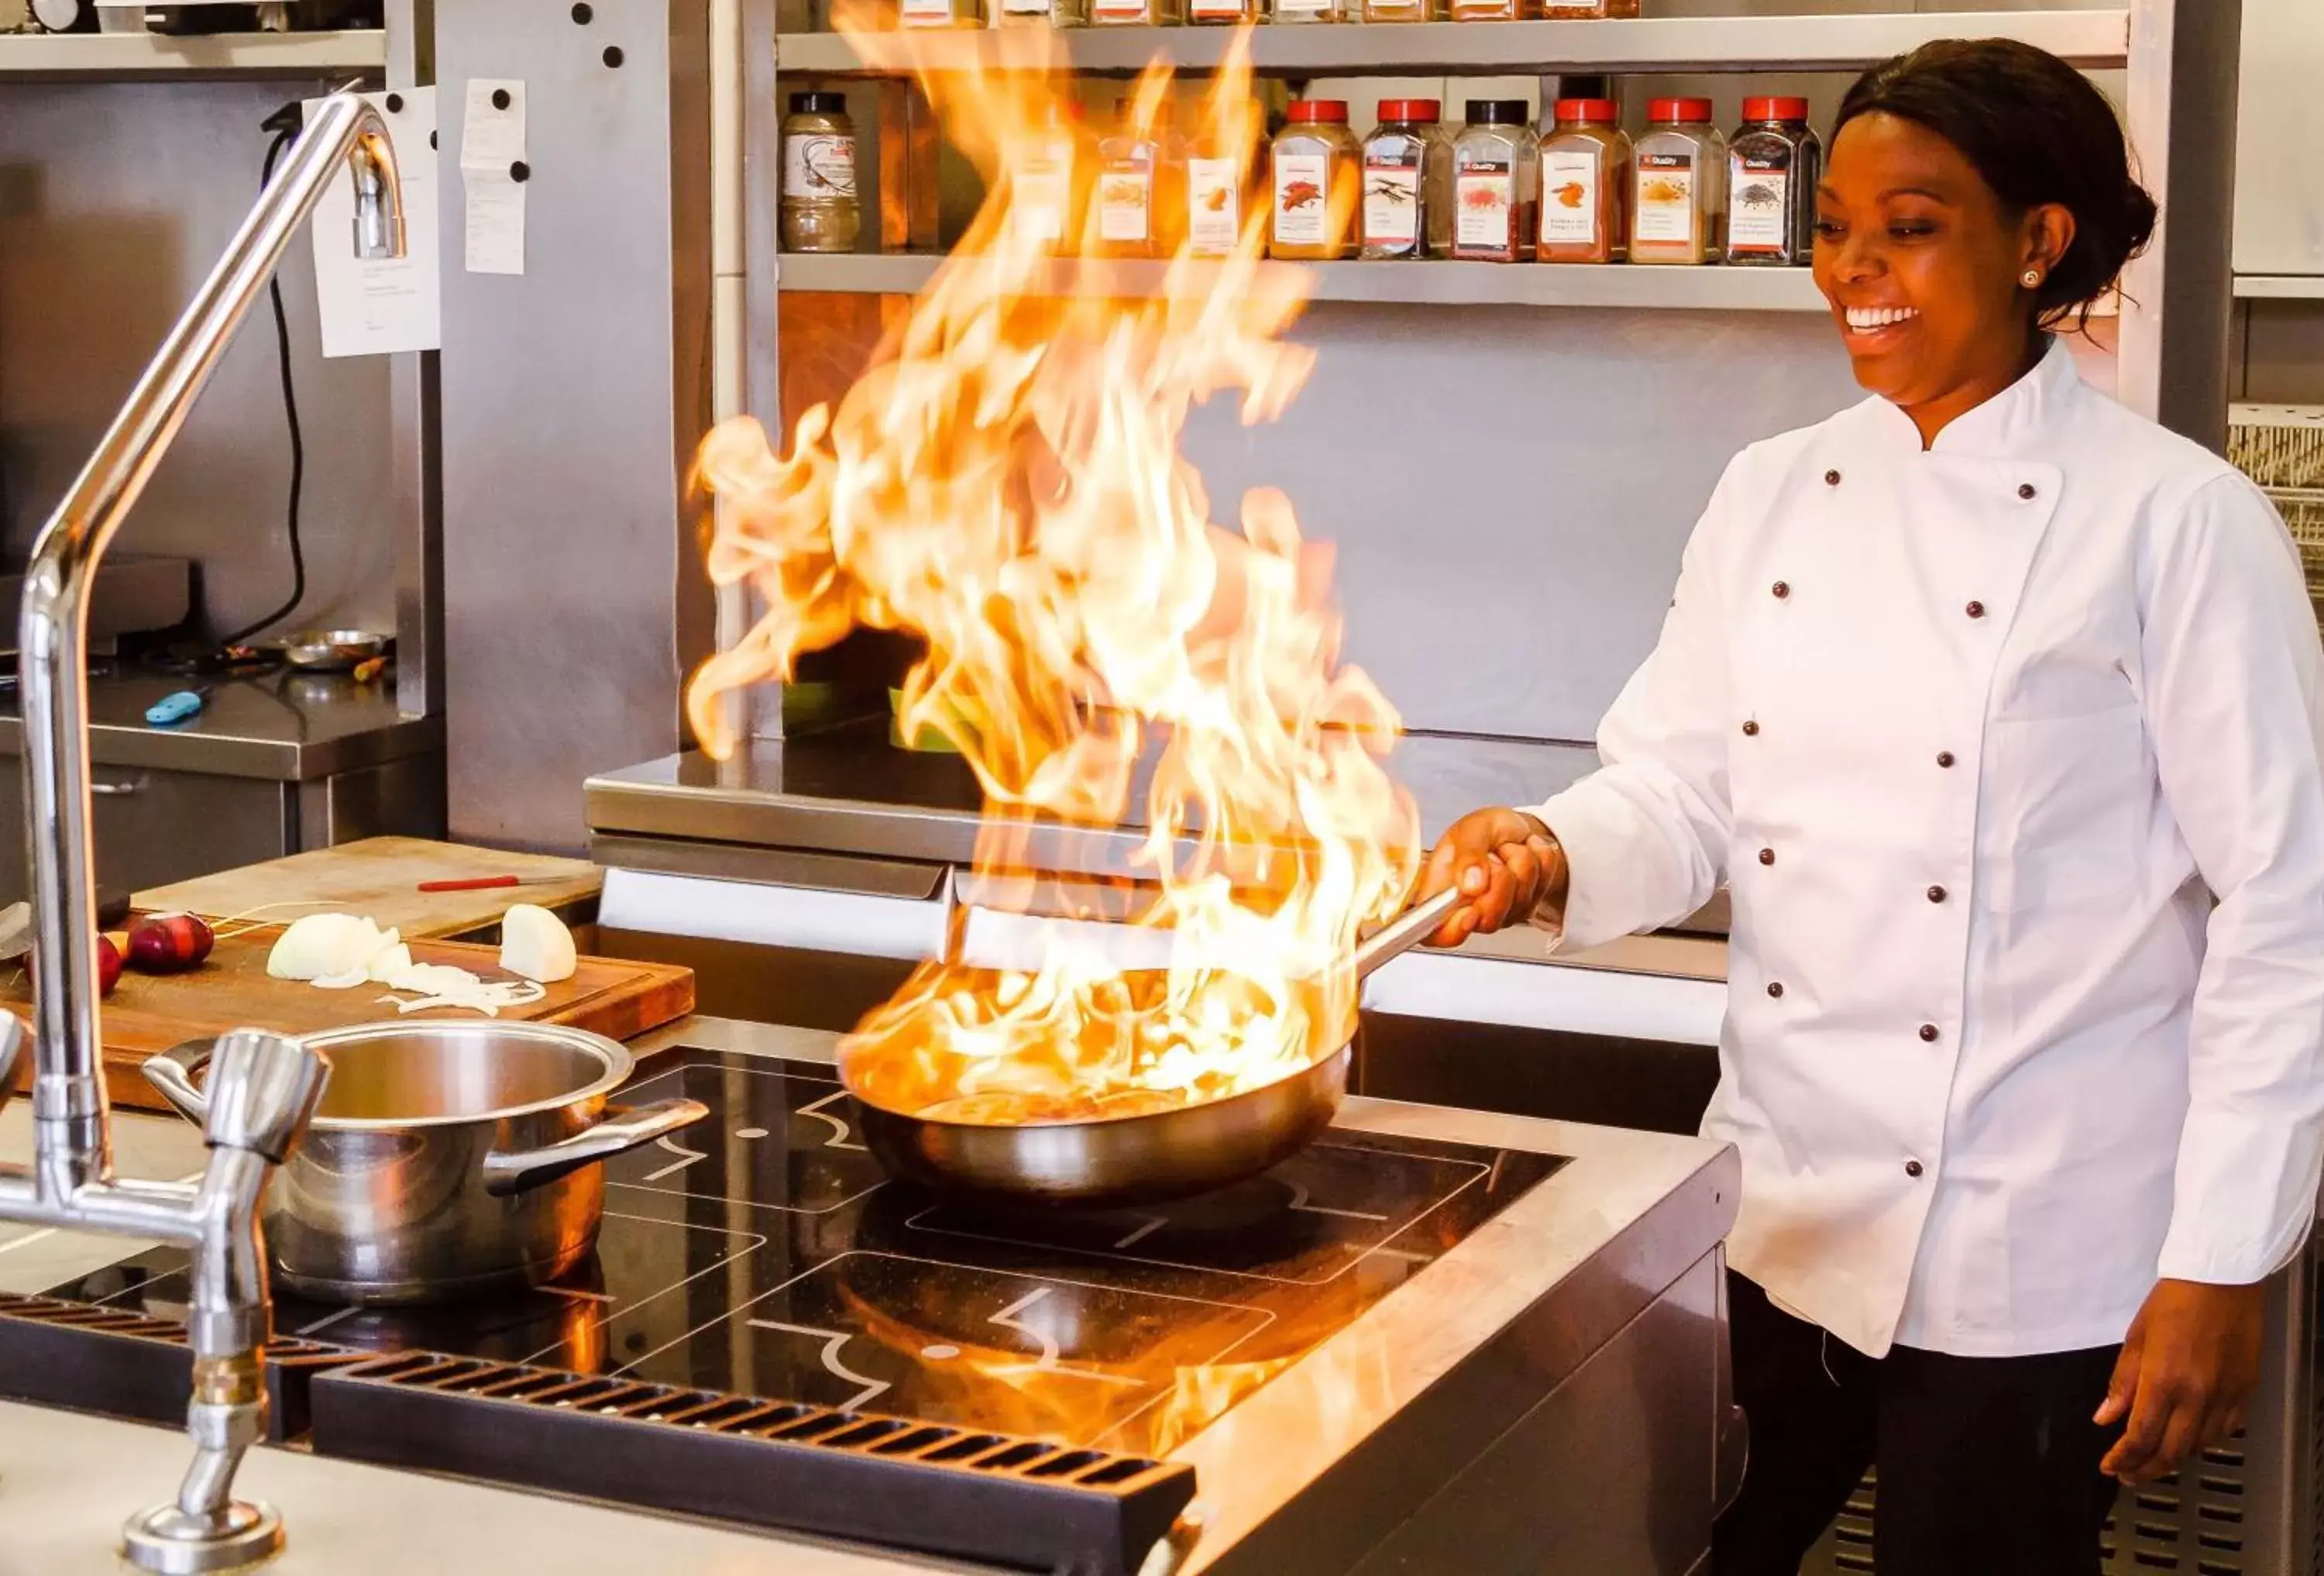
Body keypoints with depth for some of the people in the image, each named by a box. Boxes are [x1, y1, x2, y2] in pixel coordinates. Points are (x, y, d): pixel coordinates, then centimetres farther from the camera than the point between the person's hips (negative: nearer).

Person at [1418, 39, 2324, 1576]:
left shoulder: (2178, 523, -10)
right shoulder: (1775, 496, 6)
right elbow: (1684, 789, 7)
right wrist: (1553, 855, -16)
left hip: (2027, 1259, -4)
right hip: (1777, 1219, 5)